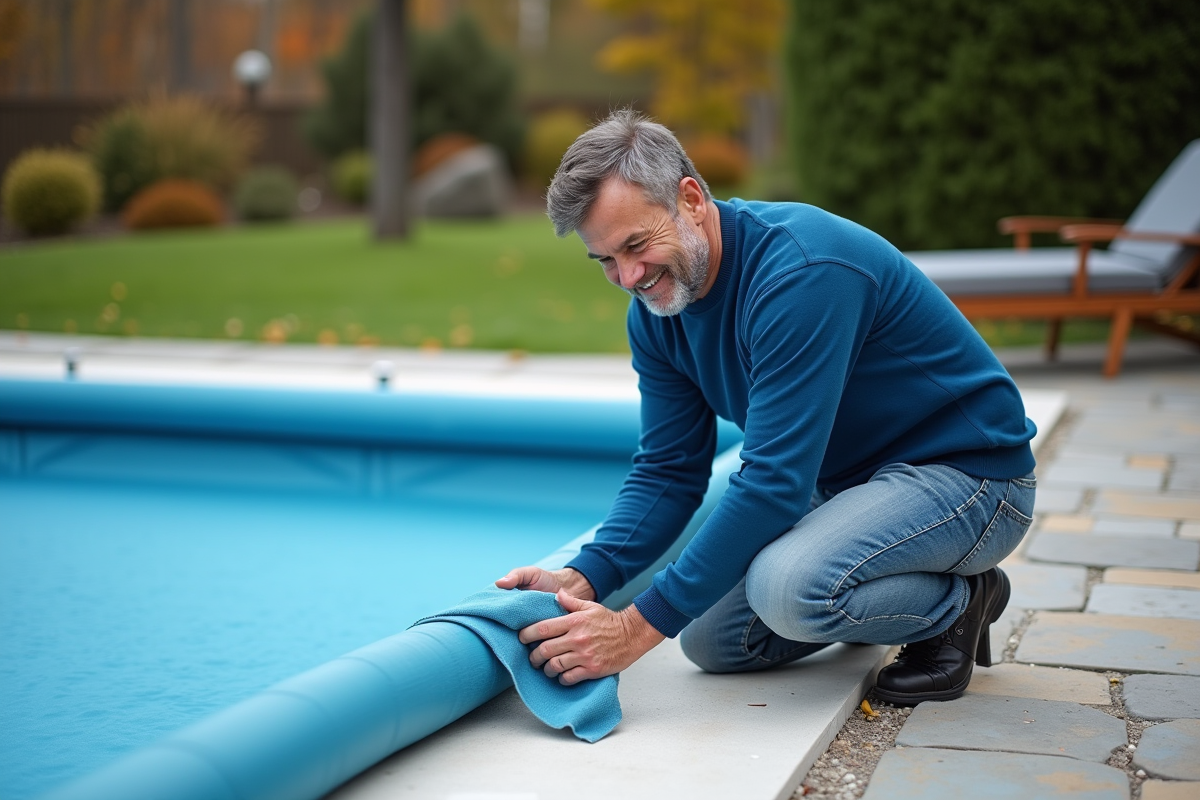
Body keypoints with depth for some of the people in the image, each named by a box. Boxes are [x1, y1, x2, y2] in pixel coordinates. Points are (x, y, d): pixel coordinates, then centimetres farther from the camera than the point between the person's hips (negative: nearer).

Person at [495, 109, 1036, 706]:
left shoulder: (799, 270, -30)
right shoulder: (657, 310, -2)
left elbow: (775, 481, -34)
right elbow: (668, 472, 0)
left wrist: (639, 626, -33)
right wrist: (583, 579, -19)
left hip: (966, 472, -9)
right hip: (847, 479, 9)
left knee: (787, 586, -33)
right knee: (711, 640, 3)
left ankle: (959, 600, -3)